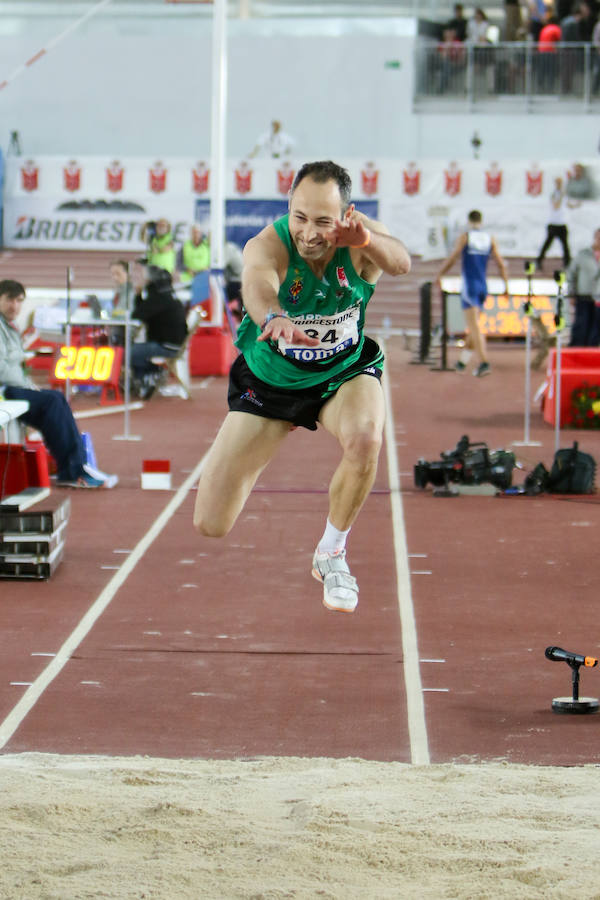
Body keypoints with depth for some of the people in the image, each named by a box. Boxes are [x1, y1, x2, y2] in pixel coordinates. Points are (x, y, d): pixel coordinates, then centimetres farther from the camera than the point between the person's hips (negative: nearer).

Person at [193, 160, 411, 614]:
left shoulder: (360, 240, -23)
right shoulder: (267, 245, -29)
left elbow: (401, 263, -44)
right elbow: (257, 283, -52)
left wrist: (368, 241, -68)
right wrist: (274, 316, -76)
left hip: (345, 371, 1)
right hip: (269, 379, 0)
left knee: (365, 438, -37)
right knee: (210, 525, -3)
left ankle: (332, 553, -8)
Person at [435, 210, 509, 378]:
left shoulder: (465, 236, -6)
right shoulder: (490, 239, 7)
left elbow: (451, 259, -9)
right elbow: (501, 264, 4)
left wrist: (439, 275, 5)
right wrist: (506, 284, 11)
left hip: (469, 286, -5)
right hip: (483, 287, 5)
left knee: (474, 327, -11)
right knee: (473, 325, 18)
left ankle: (484, 362, -23)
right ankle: (462, 361, 26)